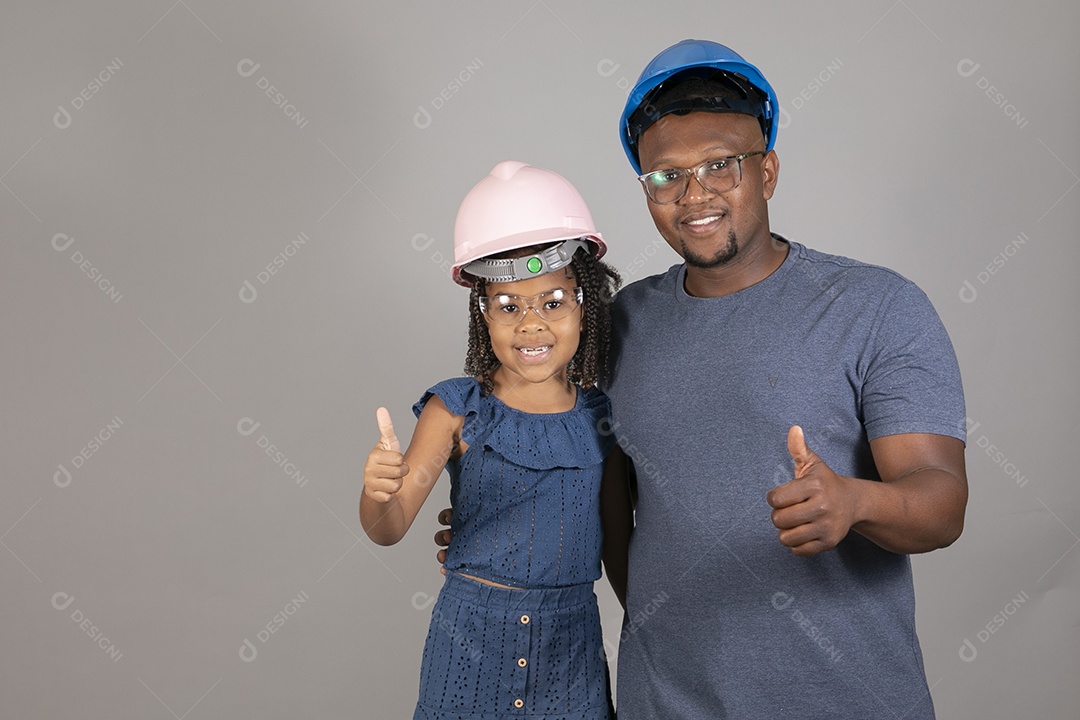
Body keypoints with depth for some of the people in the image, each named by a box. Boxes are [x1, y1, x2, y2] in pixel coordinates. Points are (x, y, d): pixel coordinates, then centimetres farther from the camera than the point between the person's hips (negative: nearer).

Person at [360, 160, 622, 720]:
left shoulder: (604, 417, -1)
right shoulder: (457, 411, -8)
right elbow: (388, 529, -16)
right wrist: (377, 491, -36)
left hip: (570, 634, 2)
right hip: (472, 631, -1)